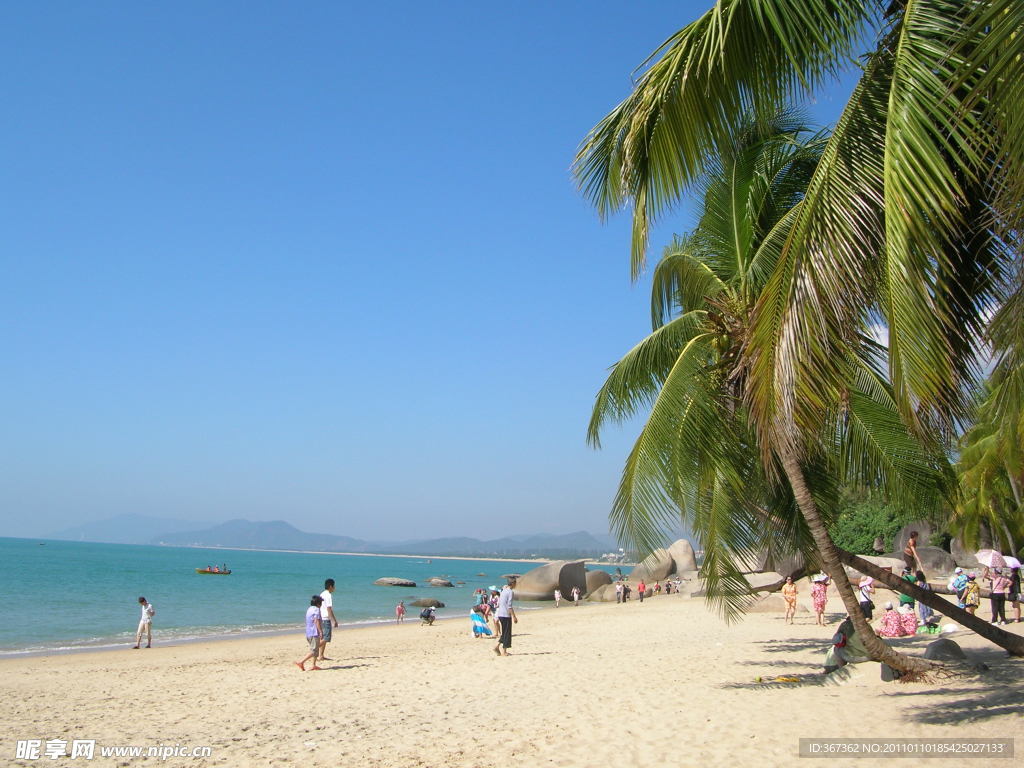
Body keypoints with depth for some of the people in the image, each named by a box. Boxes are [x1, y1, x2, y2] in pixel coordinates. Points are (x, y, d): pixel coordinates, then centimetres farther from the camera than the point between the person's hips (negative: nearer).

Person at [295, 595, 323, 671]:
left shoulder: (309, 609, 16)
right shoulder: (316, 609, -12)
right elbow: (317, 621, -20)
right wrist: (321, 631, -20)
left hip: (308, 633, 10)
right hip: (314, 633, -10)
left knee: (316, 650, 18)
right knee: (313, 651, -8)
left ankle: (314, 665, 18)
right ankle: (301, 662, -14)